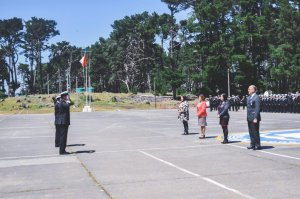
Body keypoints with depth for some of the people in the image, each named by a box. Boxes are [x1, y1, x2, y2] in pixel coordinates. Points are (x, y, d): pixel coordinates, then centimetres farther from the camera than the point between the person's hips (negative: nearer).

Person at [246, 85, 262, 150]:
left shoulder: (256, 98, -13)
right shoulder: (248, 98, 14)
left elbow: (257, 108, -17)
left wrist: (255, 118, -21)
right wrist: (248, 117, 13)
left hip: (254, 118, -8)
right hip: (249, 118, 9)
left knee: (255, 132, -3)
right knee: (251, 132, 13)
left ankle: (258, 145, 5)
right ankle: (252, 144, 22)